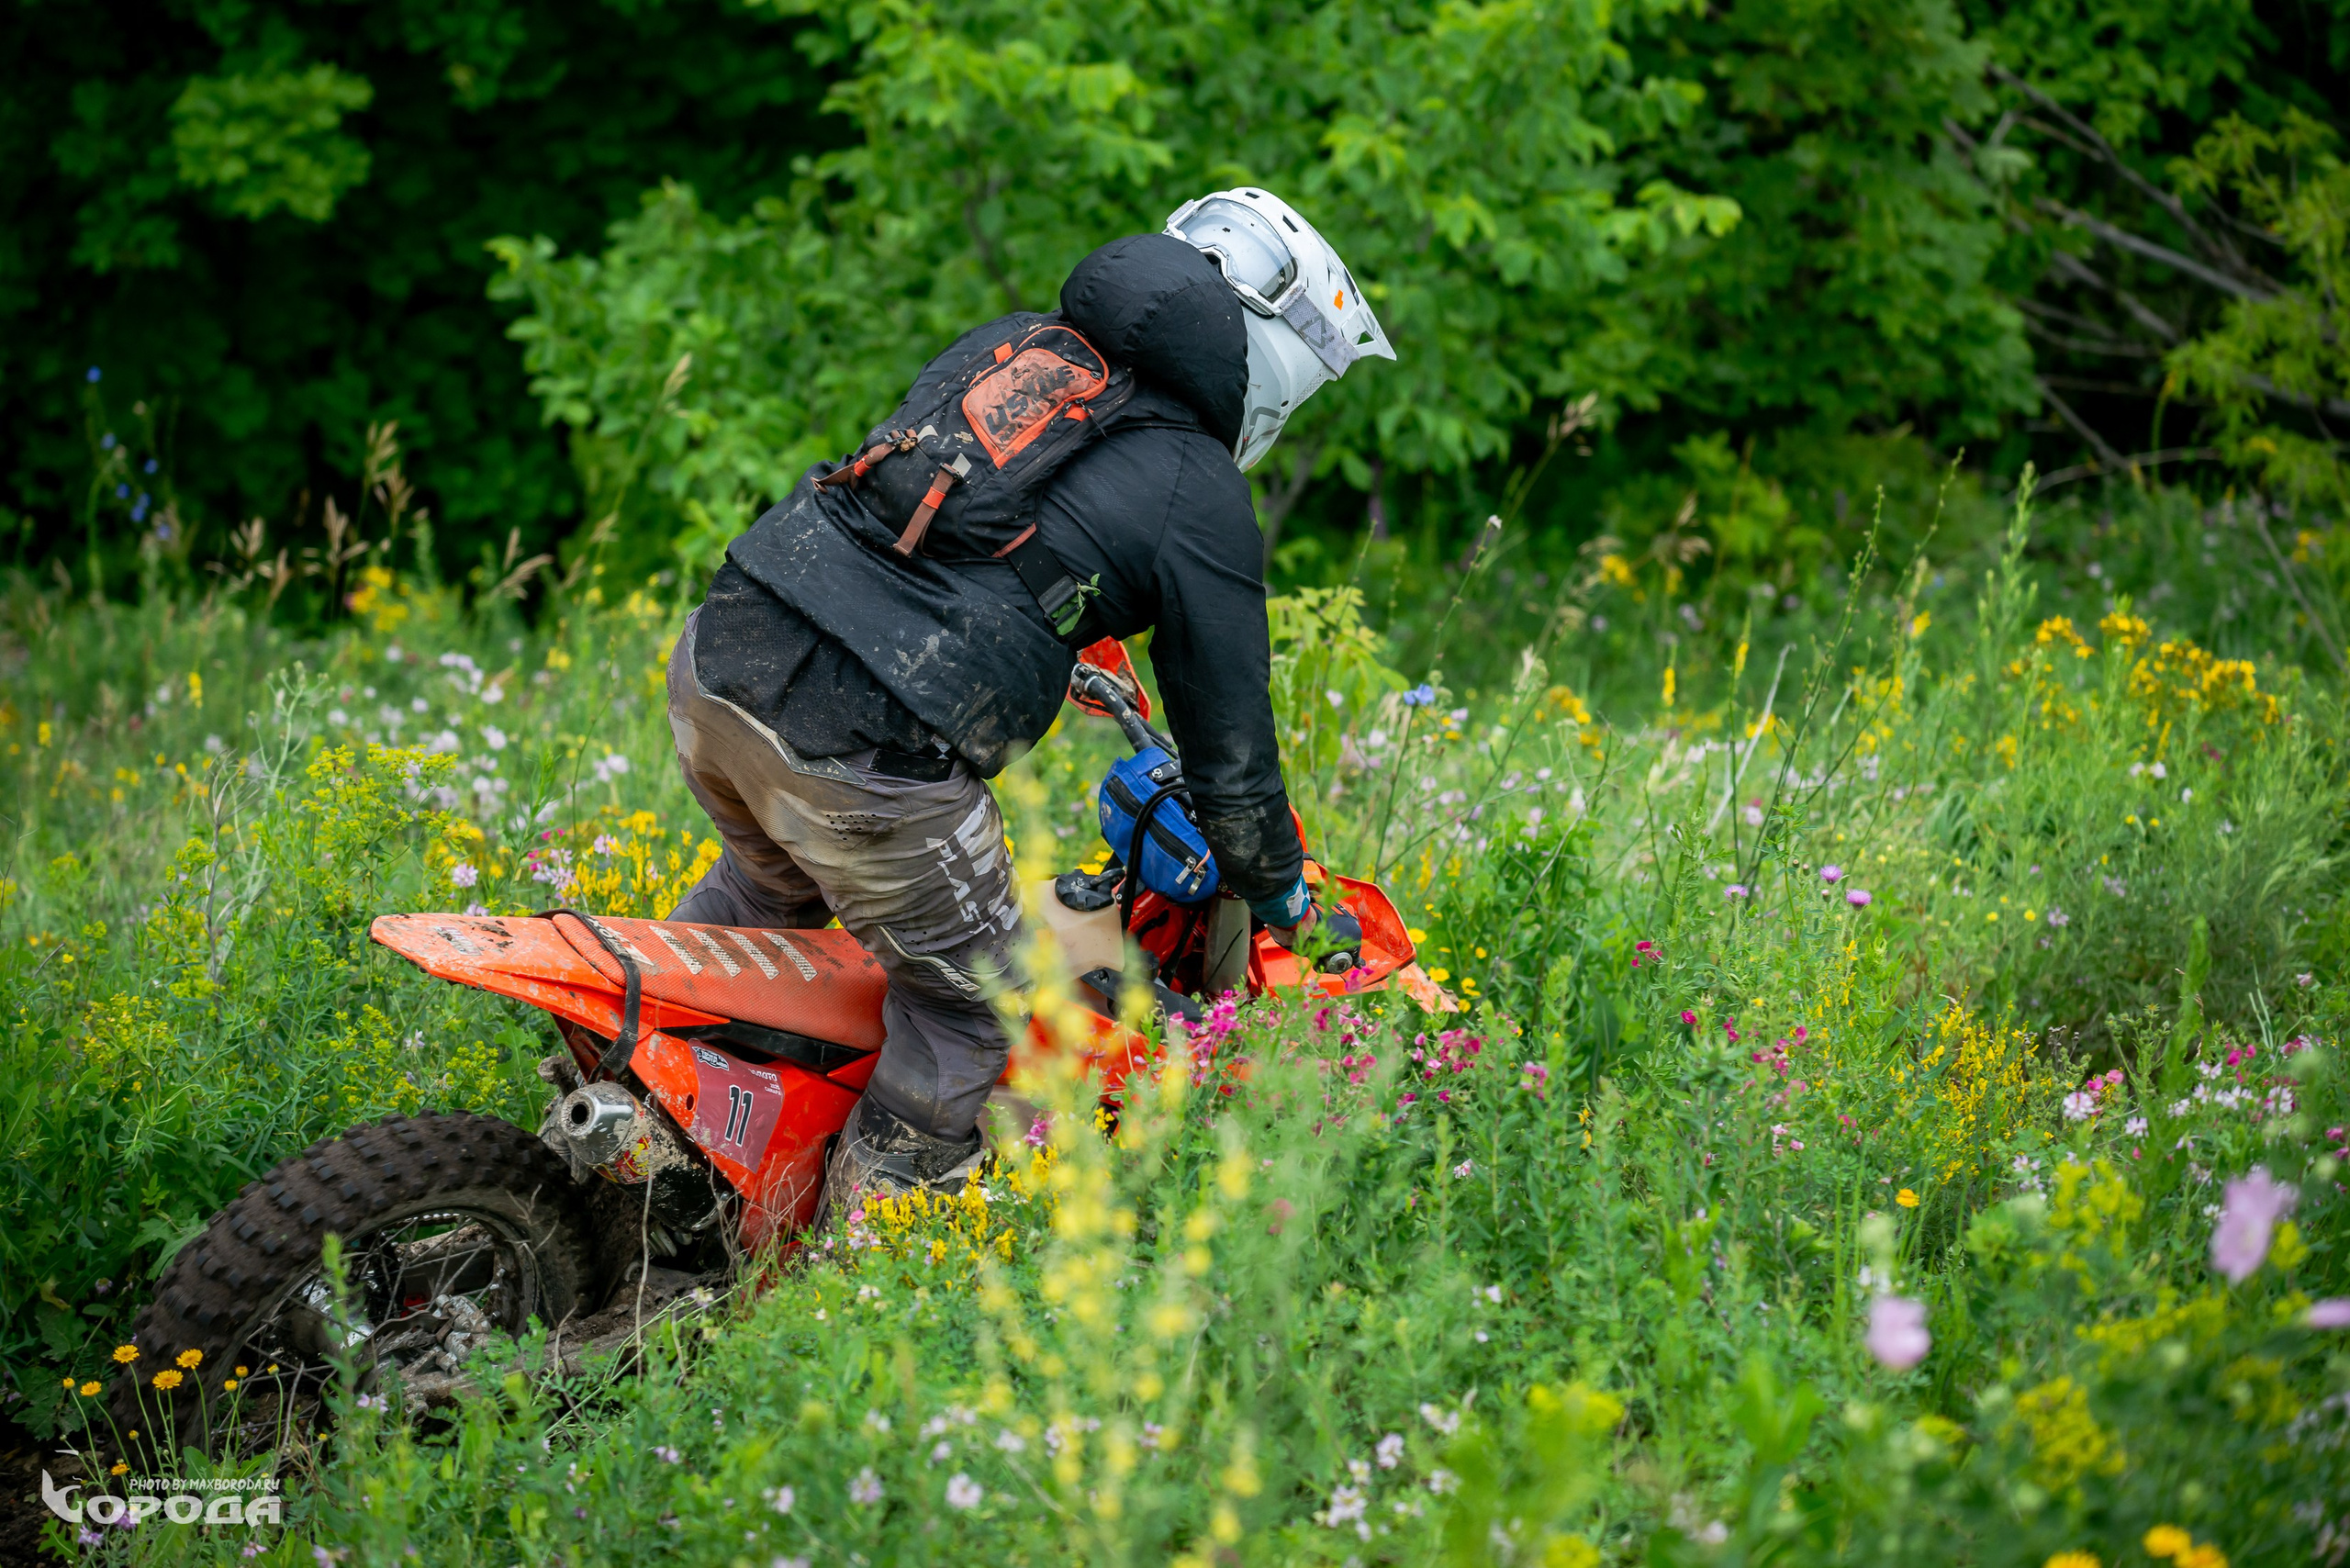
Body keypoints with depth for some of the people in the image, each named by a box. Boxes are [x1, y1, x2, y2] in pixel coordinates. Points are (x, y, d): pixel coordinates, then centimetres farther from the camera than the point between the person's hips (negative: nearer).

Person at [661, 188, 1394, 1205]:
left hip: (718, 658, 7)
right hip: (873, 749, -7)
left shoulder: (1014, 341, 19)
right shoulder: (1202, 499, 1)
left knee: (770, 881, 37)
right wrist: (1278, 889, 26)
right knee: (971, 1006, 15)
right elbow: (1226, 729, 7)